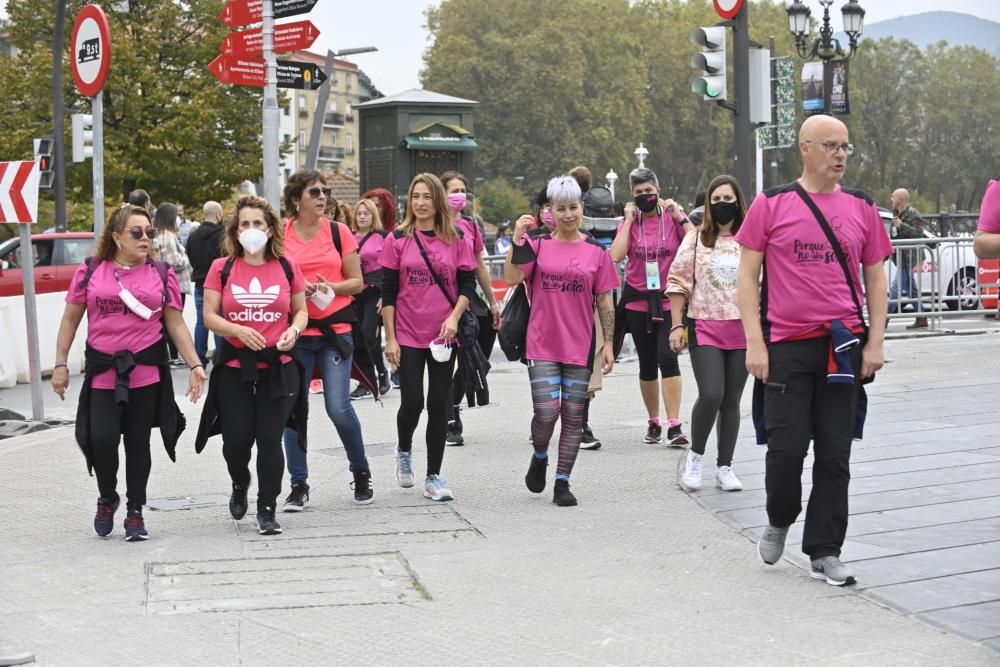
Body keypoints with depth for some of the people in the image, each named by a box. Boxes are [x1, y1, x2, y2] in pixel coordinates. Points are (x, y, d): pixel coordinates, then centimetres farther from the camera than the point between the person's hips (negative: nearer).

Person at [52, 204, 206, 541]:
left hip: (146, 371, 1)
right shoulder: (90, 271, 3)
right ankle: (107, 498, 18)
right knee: (102, 438, -10)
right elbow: (70, 319, 9)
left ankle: (135, 512, 19)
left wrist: (195, 365, -4)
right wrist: (60, 364, 4)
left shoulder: (162, 273, 4)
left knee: (138, 442, 6)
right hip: (103, 371, 0)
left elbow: (176, 324, 5)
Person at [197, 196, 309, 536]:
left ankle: (267, 510, 10)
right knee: (237, 440, 3)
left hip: (278, 367, 0)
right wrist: (238, 330, -17)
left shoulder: (287, 267, 5)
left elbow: (301, 311, 13)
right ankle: (240, 486, 36)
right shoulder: (222, 268, 2)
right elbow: (209, 316, 0)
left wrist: (293, 330, -9)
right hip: (234, 367, 0)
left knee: (270, 440, -2)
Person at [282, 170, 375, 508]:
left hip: (335, 329, -1)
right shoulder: (280, 234, 1)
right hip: (294, 331, 1)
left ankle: (361, 472, 16)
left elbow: (356, 282, 6)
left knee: (339, 407, -8)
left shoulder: (339, 232, 3)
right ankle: (298, 485, 12)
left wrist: (329, 287, -12)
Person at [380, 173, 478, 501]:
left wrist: (454, 317, -12)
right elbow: (388, 291, 0)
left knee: (439, 404, 2)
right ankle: (404, 452, 29)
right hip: (408, 336, -1)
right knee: (412, 402, -2)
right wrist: (390, 338, -4)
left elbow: (468, 283, 4)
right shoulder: (397, 240, -1)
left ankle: (434, 476, 12)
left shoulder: (455, 239, 2)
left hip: (443, 336, 1)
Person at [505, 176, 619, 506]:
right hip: (542, 344, -1)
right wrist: (518, 241, -18)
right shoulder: (538, 244, 3)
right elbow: (512, 278, -9)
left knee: (573, 415, 4)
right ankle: (539, 457, 23)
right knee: (546, 412, -8)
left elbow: (605, 300, 7)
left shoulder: (596, 252, 5)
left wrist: (608, 343, 3)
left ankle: (562, 482, 13)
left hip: (580, 346, 1)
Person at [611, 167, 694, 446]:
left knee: (667, 358, -17)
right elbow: (616, 256, -12)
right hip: (638, 302, 3)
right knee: (647, 365, 9)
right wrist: (629, 220, -8)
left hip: (669, 301, -2)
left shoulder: (673, 218, 1)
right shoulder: (629, 222, 5)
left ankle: (674, 426, -16)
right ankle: (654, 423, 23)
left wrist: (680, 217, -12)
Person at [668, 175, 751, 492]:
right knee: (711, 395, -15)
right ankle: (695, 455, 7)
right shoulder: (696, 239, 4)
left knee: (732, 401, 6)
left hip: (743, 329, 2)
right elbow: (678, 283, 4)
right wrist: (676, 325, -2)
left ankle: (725, 467, 16)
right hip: (705, 327, -2)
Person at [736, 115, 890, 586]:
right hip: (787, 345, -2)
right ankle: (779, 521, 26)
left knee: (835, 452, 4)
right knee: (787, 445, -3)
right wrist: (755, 343, -7)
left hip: (844, 345, 2)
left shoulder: (861, 208, 7)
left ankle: (824, 551, 13)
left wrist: (875, 343, 3)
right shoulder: (771, 205, 0)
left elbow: (875, 278, 12)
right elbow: (748, 277, 1)